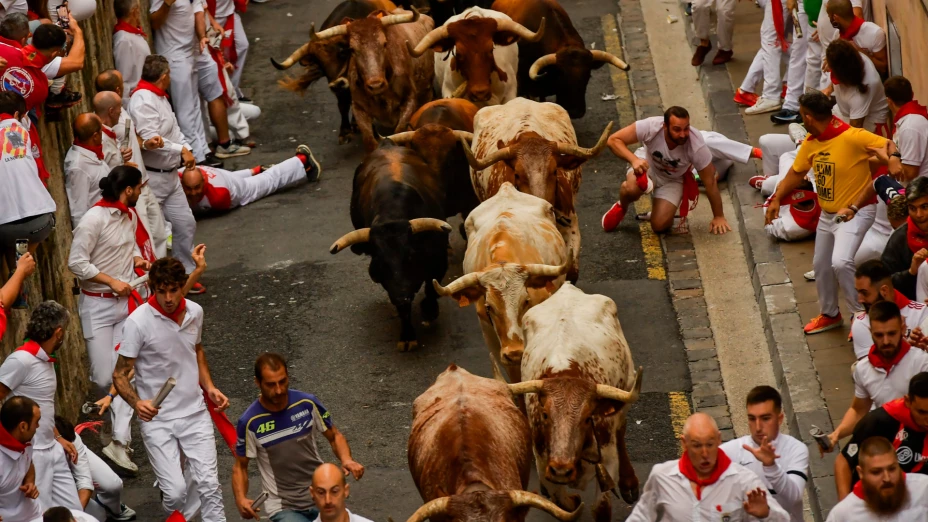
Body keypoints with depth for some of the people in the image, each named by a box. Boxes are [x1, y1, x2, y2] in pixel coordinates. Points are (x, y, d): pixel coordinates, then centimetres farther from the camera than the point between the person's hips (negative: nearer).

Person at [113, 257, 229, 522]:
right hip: (157, 419, -4)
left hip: (194, 413, 4)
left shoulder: (195, 312, 1)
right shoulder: (138, 322, -17)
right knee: (176, 492, -10)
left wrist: (209, 387, 9)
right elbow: (120, 375, -13)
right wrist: (137, 403, -31)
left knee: (209, 485, -6)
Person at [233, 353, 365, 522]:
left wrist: (346, 460, -12)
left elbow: (334, 436, 8)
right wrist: (241, 499, -16)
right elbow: (240, 466, 2)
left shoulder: (307, 403, -5)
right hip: (284, 507, -3)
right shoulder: (250, 422, -10)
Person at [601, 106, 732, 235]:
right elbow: (613, 140, -29)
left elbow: (710, 182, -22)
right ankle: (621, 208, 4)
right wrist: (634, 160, -47)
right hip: (647, 163, 0)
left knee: (660, 225, -17)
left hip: (672, 180, 0)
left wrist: (719, 217, -12)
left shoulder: (696, 146, -35)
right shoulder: (651, 126, -37)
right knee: (631, 189, -34)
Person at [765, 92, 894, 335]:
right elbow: (796, 173, 10)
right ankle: (829, 314, 40)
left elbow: (889, 147, -27)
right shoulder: (811, 143, -1)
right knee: (821, 266, 18)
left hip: (856, 212, -8)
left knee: (841, 262, -25)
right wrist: (776, 199, -2)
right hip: (827, 213, 8)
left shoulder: (853, 137, -25)